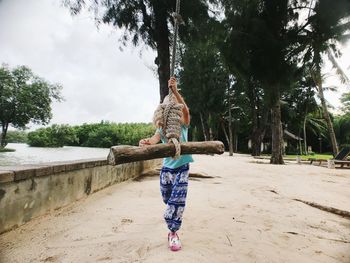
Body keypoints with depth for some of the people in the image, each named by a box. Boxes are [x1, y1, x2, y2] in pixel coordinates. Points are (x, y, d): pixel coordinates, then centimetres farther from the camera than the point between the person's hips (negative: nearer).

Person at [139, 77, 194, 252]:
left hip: (182, 168, -3)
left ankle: (173, 232, 9)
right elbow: (155, 139, -21)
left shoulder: (182, 125, -6)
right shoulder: (162, 129, -1)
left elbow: (185, 110, -26)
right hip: (167, 168, 3)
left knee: (177, 200, -10)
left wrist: (175, 91, -36)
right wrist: (146, 142, -45)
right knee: (167, 198, 17)